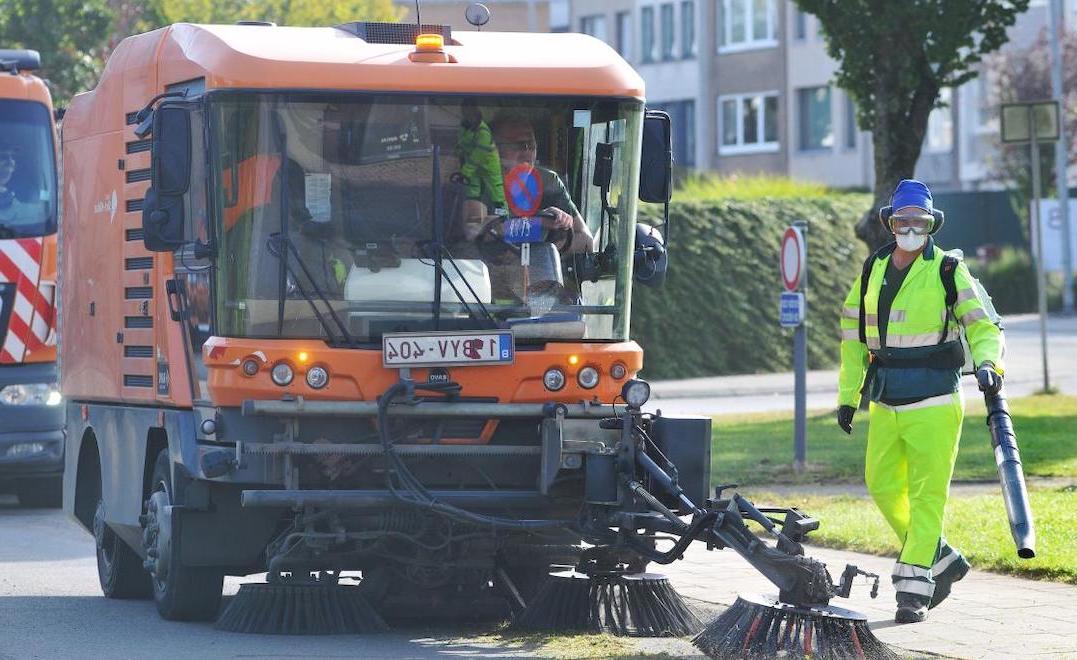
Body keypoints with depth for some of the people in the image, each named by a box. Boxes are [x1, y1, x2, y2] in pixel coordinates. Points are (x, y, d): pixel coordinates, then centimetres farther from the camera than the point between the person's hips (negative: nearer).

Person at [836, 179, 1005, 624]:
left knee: (927, 493, -7)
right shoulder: (872, 272, 10)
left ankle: (914, 587, -5)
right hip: (885, 404, 6)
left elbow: (984, 325, -5)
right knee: (883, 486, 7)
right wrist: (848, 397, 16)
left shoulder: (948, 272, -4)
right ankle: (943, 559, 22)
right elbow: (853, 337, 17)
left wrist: (987, 364, -25)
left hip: (934, 403, -6)